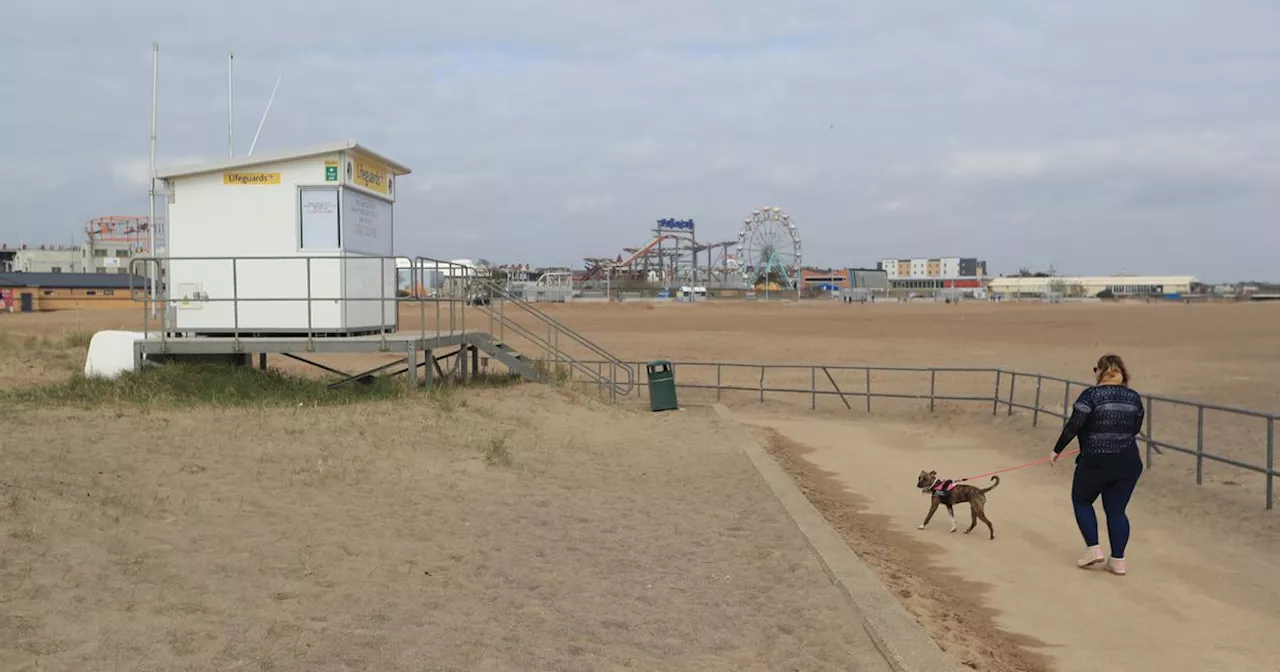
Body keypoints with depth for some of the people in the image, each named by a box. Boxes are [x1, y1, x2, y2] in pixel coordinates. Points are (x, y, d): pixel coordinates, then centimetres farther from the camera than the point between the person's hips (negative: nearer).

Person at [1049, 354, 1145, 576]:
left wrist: (1057, 450, -4)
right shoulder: (1134, 397, 6)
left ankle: (1093, 548, 5)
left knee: (1082, 501, 15)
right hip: (1128, 463, 4)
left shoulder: (1091, 395, -8)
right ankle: (1118, 560, 10)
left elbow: (1073, 426, -13)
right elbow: (1135, 429, 15)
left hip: (1095, 462, -4)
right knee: (1116, 509, 13)